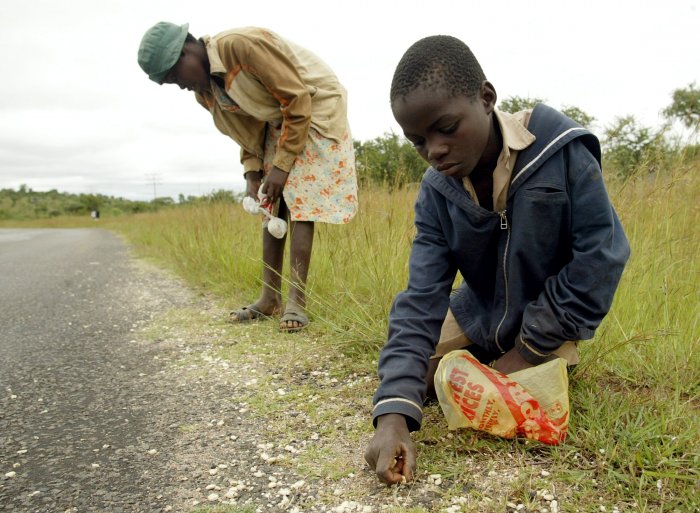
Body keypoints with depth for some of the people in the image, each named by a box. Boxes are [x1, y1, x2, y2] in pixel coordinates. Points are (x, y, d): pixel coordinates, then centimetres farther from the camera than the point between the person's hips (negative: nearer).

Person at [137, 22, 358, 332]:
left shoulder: (243, 44, -29)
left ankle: (296, 302, -15)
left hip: (314, 108, -8)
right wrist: (252, 175, -7)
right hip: (277, 123, 8)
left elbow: (298, 100, -26)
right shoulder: (205, 91, -3)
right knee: (272, 207, 1)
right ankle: (270, 298, 5)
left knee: (299, 204, -16)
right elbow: (248, 130, 8)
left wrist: (282, 164, -22)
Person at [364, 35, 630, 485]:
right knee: (416, 377, -2)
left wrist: (529, 350, -18)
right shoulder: (436, 192, -16)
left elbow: (602, 257, -23)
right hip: (477, 318, 4)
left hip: (547, 325, -3)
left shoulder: (561, 150, -27)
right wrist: (393, 413, -34)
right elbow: (421, 299, -21)